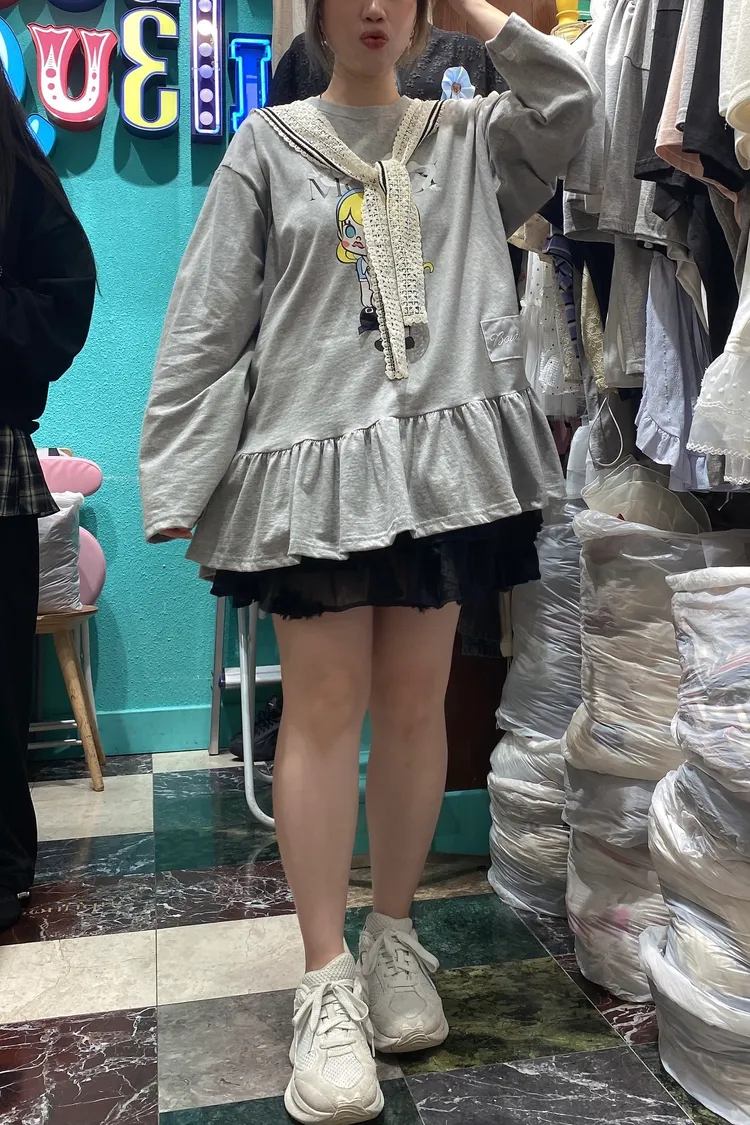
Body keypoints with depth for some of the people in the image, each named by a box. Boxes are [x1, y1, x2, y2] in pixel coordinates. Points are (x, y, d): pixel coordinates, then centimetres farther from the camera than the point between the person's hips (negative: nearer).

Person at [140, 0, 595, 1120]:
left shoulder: (467, 136, 17)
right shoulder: (269, 145, 10)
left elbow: (571, 102, -2)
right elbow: (205, 321, 4)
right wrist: (177, 480, -4)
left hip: (441, 448, 2)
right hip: (311, 452, -2)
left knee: (416, 703, 5)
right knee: (323, 708, -5)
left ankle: (395, 937, 21)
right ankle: (327, 986, 3)